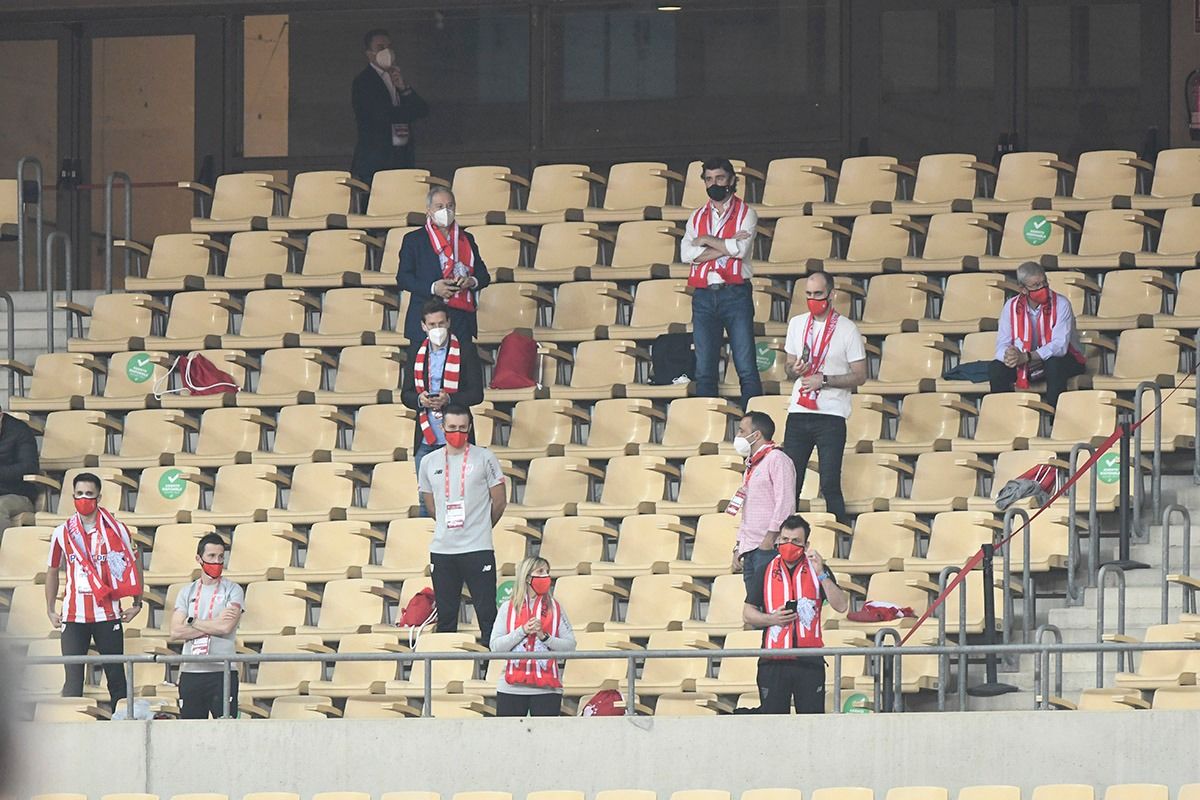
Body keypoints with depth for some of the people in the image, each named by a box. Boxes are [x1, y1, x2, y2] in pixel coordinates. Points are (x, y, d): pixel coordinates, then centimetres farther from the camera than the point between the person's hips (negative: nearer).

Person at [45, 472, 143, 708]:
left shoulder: (117, 530, 1)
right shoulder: (62, 533, 4)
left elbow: (134, 565, 11)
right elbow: (53, 571, 15)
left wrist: (137, 603, 7)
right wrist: (50, 610, 11)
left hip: (108, 614, 0)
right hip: (73, 616, 0)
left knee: (116, 675, 4)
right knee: (73, 678, -3)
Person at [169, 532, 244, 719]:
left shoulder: (233, 591, 3)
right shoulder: (187, 592, 12)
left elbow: (226, 627, -12)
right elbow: (175, 632, 0)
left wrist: (193, 623, -2)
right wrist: (214, 624, -6)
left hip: (222, 671, -3)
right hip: (190, 671, 3)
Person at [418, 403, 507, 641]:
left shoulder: (484, 458, -1)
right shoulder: (429, 462, 8)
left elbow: (499, 502, 4)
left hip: (478, 549, -3)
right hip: (442, 549, 3)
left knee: (487, 615, -4)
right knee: (445, 617, 8)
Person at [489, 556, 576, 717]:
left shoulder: (555, 608, 9)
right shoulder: (508, 607, 6)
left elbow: (570, 645, 2)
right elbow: (495, 646, -2)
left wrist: (544, 636, -11)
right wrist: (523, 631, -11)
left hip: (546, 689, 0)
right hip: (511, 689, 0)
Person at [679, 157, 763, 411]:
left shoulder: (745, 213, 5)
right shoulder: (697, 217, 16)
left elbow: (741, 249, -12)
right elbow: (686, 253, 0)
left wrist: (706, 240, -2)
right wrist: (726, 246, -8)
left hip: (735, 294, -4)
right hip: (703, 296, 4)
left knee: (746, 367, -8)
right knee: (704, 370, 2)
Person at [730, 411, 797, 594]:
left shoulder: (777, 459, -5)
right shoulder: (752, 465, 24)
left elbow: (785, 503, -15)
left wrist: (770, 538, -20)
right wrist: (738, 548, 21)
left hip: (769, 547, -9)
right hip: (750, 550, 9)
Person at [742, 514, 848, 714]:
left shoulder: (817, 570, 7)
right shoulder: (765, 572, 9)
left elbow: (841, 606, -4)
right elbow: (747, 615, 10)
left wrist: (821, 575, -14)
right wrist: (771, 619, -9)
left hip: (809, 660, 0)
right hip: (773, 662, 0)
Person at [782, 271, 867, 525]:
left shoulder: (847, 329, -3)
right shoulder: (797, 324, 12)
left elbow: (860, 376, -3)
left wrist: (824, 380, -14)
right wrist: (795, 370, -3)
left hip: (831, 416, -4)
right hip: (798, 412, 4)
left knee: (830, 485, -7)